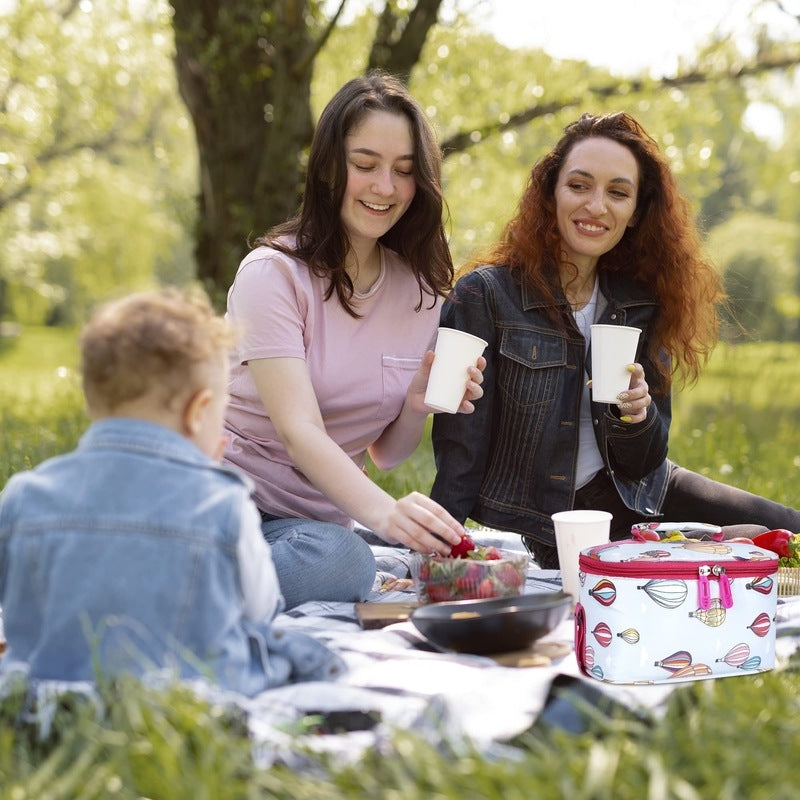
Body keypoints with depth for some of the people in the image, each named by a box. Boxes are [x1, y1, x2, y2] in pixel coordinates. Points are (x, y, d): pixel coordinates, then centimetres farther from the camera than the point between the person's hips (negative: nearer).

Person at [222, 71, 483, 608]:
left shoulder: (423, 288, 6)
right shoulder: (274, 272, -11)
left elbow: (386, 453, 12)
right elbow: (298, 431, -24)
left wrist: (420, 404, -11)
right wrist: (383, 512, -42)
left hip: (327, 517, 6)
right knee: (339, 562, -37)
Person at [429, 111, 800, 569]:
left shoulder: (641, 303, 4)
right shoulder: (484, 295, -12)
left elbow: (644, 464, 4)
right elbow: (460, 453, -12)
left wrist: (637, 415, -17)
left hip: (626, 496, 6)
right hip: (533, 527, -6)